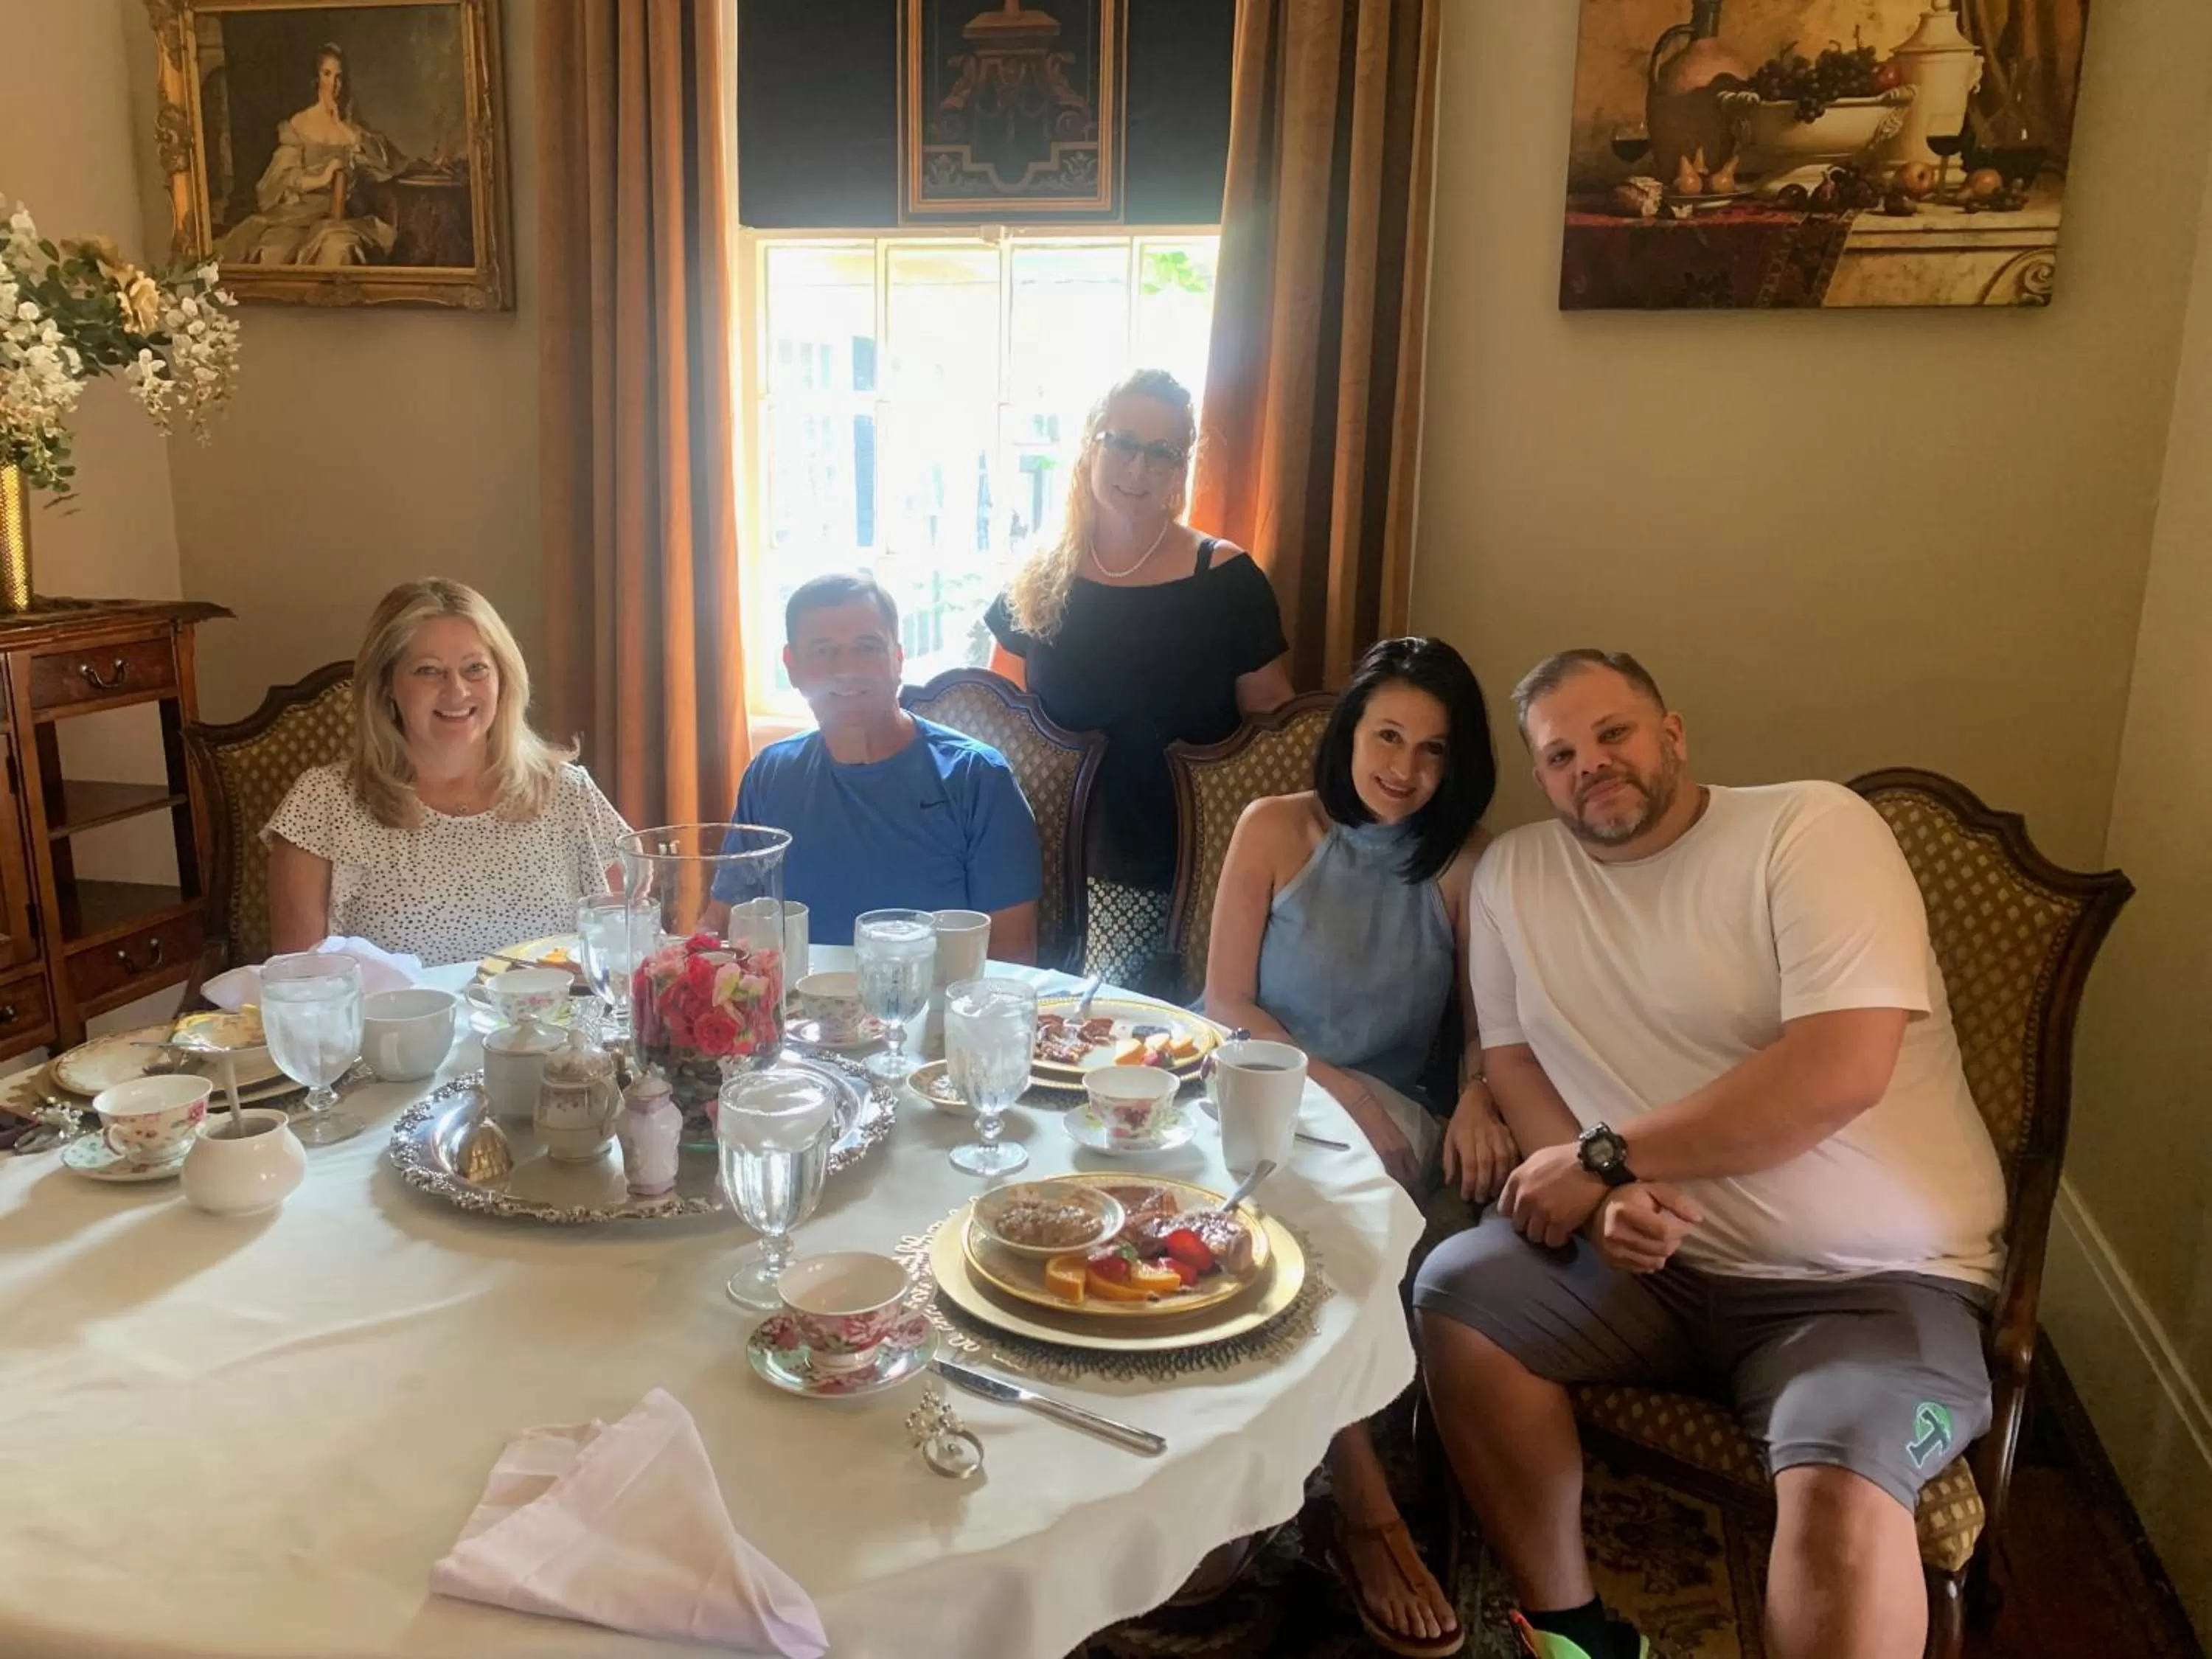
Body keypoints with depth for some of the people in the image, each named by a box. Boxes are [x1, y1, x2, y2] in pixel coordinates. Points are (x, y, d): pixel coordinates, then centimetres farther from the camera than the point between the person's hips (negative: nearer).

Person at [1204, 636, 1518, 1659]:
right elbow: (1225, 1002, -2)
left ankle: (1353, 1512, -24)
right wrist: (1332, 1083, -18)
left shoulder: (1462, 863, 3)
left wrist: (1477, 1099, -21)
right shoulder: (1274, 830, 2)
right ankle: (1365, 1510, -26)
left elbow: (1486, 1024, 3)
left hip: (1384, 1115, 0)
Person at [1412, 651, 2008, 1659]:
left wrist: (1604, 1158, -17)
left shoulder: (1813, 829, -12)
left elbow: (1840, 1069, -22)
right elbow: (1511, 1058, 6)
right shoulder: (1512, 873, 4)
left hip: (1874, 1276, -4)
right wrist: (1609, 1196, -14)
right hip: (1656, 1254, 5)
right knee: (1457, 1292, -16)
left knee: (1839, 1494, -31)